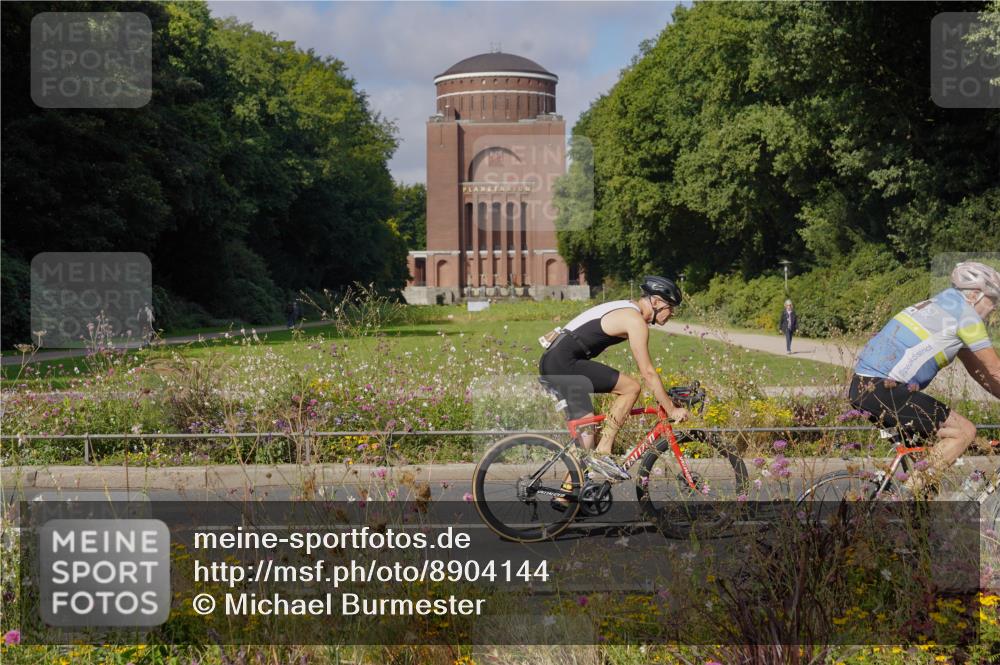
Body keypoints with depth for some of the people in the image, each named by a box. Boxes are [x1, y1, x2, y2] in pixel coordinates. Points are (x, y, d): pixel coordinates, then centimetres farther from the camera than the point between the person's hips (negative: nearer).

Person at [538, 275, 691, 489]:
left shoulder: (626, 310, 21)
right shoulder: (636, 320, -10)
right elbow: (648, 373, -10)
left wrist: (664, 398, 30)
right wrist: (671, 410, -4)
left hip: (550, 363, 10)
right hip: (564, 362, -10)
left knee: (584, 430, 13)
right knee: (632, 387, -11)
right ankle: (602, 454, -9)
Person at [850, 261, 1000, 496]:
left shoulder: (941, 307, 27)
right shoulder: (965, 313, -3)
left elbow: (977, 369, 31)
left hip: (862, 388, 10)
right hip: (882, 389, -10)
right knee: (964, 431, -6)